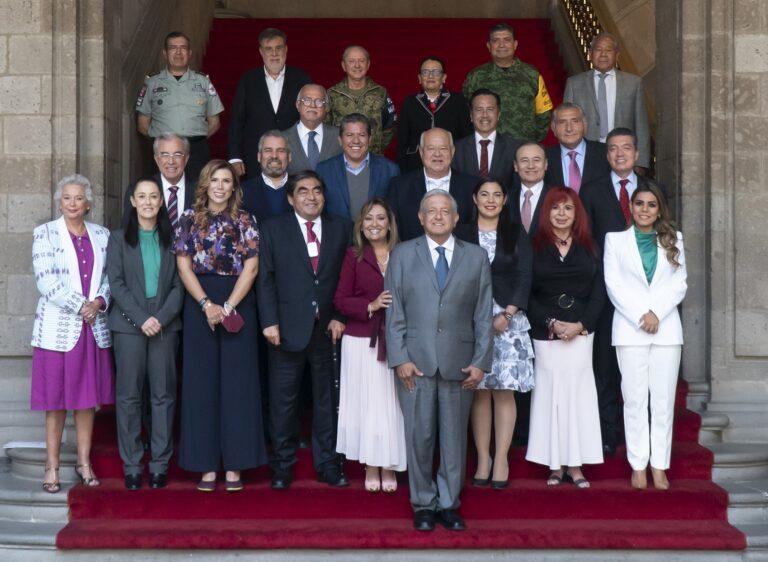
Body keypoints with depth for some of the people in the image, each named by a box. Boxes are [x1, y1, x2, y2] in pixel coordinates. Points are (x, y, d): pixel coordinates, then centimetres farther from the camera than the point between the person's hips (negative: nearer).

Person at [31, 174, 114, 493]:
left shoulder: (102, 235, 10)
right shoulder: (44, 234, 0)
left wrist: (99, 302, -11)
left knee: (88, 399, 7)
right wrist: (80, 305, -15)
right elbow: (46, 280, -10)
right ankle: (52, 467, 9)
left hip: (94, 329, 3)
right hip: (58, 329, -3)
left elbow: (110, 277, 8)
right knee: (56, 401, 1)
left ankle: (84, 463, 17)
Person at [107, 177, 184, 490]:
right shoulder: (118, 239, 7)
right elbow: (116, 284, -2)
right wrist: (142, 319, -13)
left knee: (164, 394, 0)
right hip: (128, 325, -1)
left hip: (166, 324, 1)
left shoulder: (171, 239, 9)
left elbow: (179, 285, 4)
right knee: (128, 395, -1)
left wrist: (162, 317, -11)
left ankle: (160, 465, 5)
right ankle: (131, 466, 4)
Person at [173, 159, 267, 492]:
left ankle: (234, 465, 6)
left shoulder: (245, 221, 4)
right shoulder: (189, 219, 6)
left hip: (238, 305, -1)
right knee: (202, 382, 2)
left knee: (237, 382, 0)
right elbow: (184, 267, 1)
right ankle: (207, 465, 8)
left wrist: (226, 307, -12)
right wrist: (207, 304, -11)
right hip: (199, 305, 1)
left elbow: (251, 267, -3)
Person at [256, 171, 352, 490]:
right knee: (283, 401, 3)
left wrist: (340, 317, -3)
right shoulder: (273, 230, 4)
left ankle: (327, 463, 18)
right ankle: (282, 465, 14)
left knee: (326, 399, 9)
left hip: (329, 328, 2)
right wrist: (269, 322, -9)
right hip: (288, 329, -1)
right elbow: (265, 280, -1)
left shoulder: (341, 229, 8)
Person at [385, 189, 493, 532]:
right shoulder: (402, 255, 7)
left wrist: (481, 362, -1)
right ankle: (423, 505, 15)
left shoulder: (476, 257, 9)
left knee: (454, 437, 6)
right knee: (419, 437, 3)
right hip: (416, 362, -1)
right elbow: (394, 312, 3)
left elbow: (483, 314, 6)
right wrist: (400, 359, -6)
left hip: (459, 363, 1)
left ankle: (449, 505, 17)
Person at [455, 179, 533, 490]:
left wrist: (506, 315, -9)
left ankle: (501, 460, 1)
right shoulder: (461, 234, 6)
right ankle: (482, 458, 7)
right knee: (478, 390, 1)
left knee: (504, 389, -2)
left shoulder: (516, 235, 9)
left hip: (508, 319, 0)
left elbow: (524, 278, 3)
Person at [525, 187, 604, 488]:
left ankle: (576, 464, 5)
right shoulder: (535, 247, 2)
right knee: (550, 392, -1)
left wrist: (581, 325, -8)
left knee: (578, 392, -1)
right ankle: (554, 465, 5)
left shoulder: (588, 248, 9)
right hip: (545, 334, -1)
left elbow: (598, 291, 5)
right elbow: (527, 294, -1)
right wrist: (552, 323, -11)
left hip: (581, 332, 1)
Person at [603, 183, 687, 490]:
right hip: (630, 329, -1)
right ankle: (638, 465, 2)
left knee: (663, 399, 0)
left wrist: (656, 313, -9)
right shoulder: (615, 238, 7)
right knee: (635, 398, -2)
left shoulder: (673, 239, 13)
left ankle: (659, 465, 4)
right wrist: (640, 316, -9)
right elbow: (614, 284, 0)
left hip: (667, 328, 2)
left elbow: (679, 284, 5)